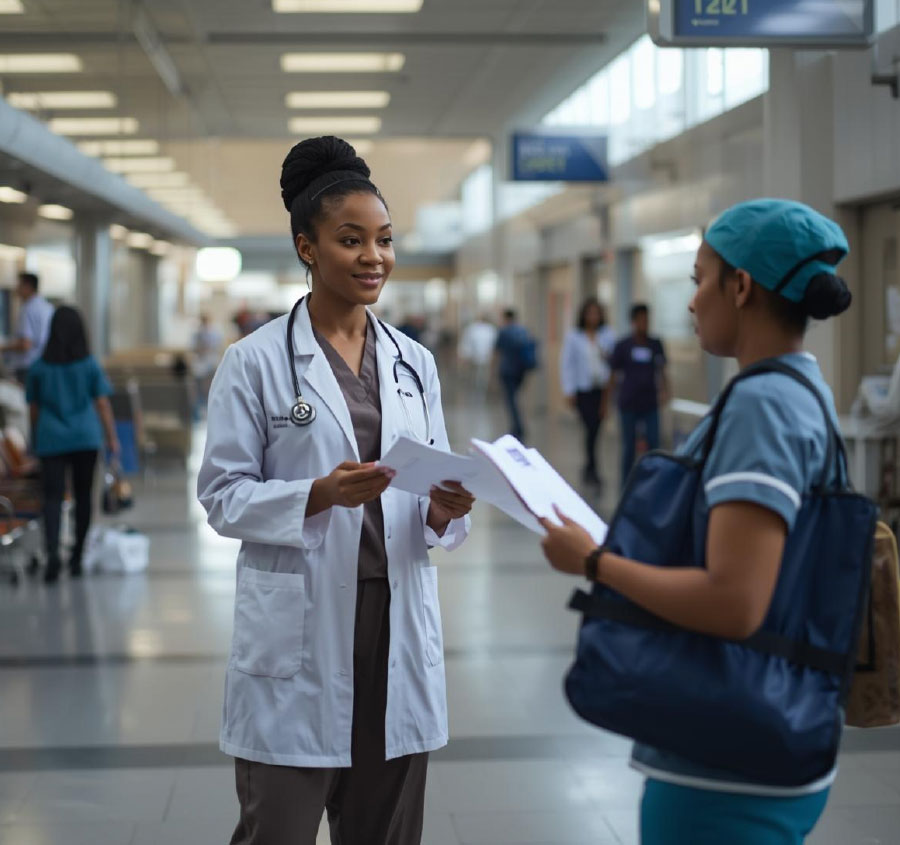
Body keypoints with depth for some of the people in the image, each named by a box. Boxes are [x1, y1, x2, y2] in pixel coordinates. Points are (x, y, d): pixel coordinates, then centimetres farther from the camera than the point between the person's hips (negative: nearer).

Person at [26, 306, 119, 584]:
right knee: (83, 496, 12)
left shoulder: (39, 367, 0)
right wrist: (112, 438, 6)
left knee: (52, 496, -2)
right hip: (86, 438, 0)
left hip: (51, 439, 0)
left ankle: (52, 553, -23)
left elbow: (34, 408, 6)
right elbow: (102, 404, -1)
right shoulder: (89, 365, -2)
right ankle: (77, 558, 18)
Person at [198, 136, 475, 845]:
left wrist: (444, 510, -11)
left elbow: (434, 485, 12)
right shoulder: (255, 361, -4)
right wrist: (321, 495, -20)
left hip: (398, 626, 4)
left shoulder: (414, 363, 10)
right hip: (297, 633, -4)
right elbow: (223, 495, -5)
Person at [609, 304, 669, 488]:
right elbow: (614, 373, 4)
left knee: (654, 444, -3)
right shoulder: (623, 345, -1)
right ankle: (626, 485, 15)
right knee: (629, 446, 5)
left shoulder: (655, 344, 6)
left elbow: (661, 370, 11)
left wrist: (665, 391, -4)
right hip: (629, 404, -2)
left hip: (650, 403, 2)